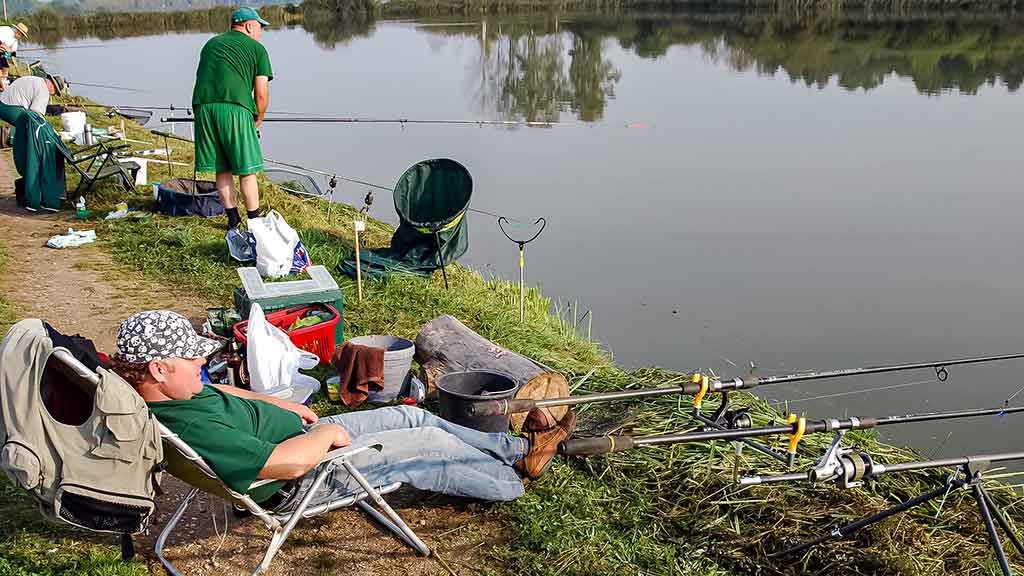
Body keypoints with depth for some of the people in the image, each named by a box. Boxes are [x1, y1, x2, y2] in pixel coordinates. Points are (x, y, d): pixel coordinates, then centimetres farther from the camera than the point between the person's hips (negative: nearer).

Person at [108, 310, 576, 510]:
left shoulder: (171, 396, -7)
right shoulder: (191, 427, -38)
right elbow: (292, 463, -38)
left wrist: (284, 405, 9)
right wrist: (328, 431, -19)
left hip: (300, 435, 9)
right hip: (314, 474, -9)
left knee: (412, 416, 13)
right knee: (435, 444, 1)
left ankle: (521, 448, 27)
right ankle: (518, 477, 27)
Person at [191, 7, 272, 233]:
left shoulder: (211, 43, 27)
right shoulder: (256, 48, 12)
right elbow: (261, 95, 5)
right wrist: (256, 122, 20)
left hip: (203, 106, 5)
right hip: (234, 107, -5)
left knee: (221, 169, 12)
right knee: (246, 169, 4)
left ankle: (233, 219, 18)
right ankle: (254, 221, 10)